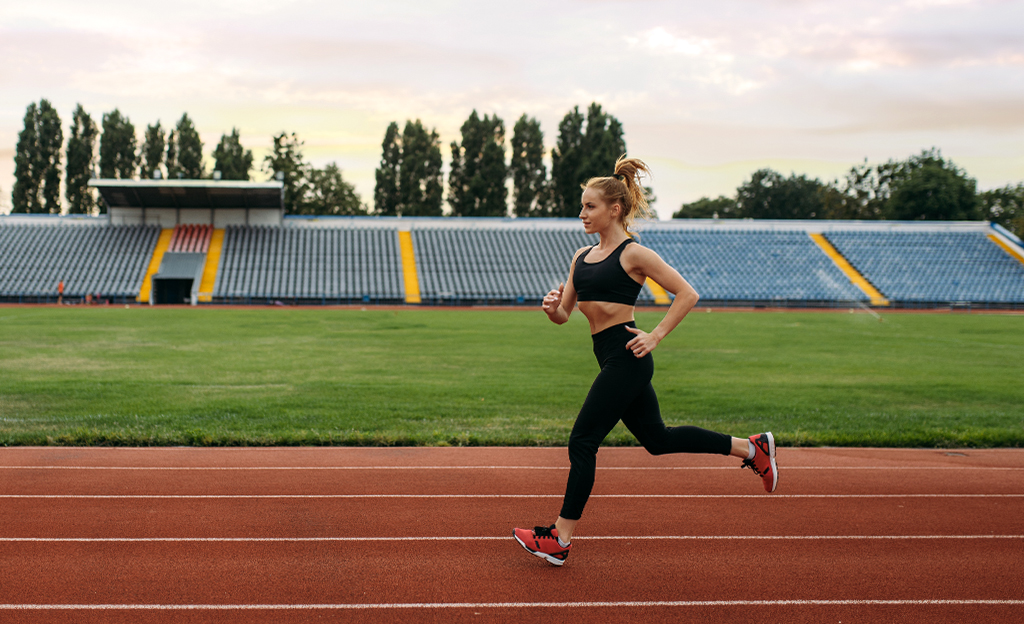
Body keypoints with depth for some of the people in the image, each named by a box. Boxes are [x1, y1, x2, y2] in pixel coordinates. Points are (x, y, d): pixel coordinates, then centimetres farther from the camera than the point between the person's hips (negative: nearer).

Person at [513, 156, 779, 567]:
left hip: (626, 358, -9)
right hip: (610, 359, 9)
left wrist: (655, 336, -14)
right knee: (656, 438, 17)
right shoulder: (582, 257, 13)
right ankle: (751, 448, 29)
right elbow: (563, 315, 13)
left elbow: (687, 294, -9)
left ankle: (560, 539, 2)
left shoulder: (634, 254, -9)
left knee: (582, 442, -6)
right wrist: (553, 308, -9)